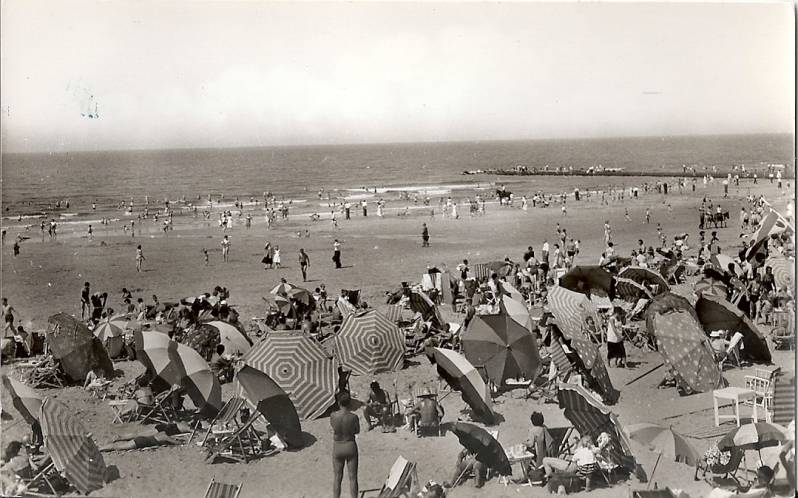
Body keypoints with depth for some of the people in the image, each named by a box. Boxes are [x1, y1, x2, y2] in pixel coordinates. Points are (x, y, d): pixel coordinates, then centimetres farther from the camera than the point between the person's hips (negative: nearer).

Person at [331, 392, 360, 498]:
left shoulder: (333, 416, -17)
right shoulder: (353, 417, -20)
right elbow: (357, 431, -2)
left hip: (337, 448, 1)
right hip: (350, 447, -1)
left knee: (337, 478, 17)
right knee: (353, 478, 12)